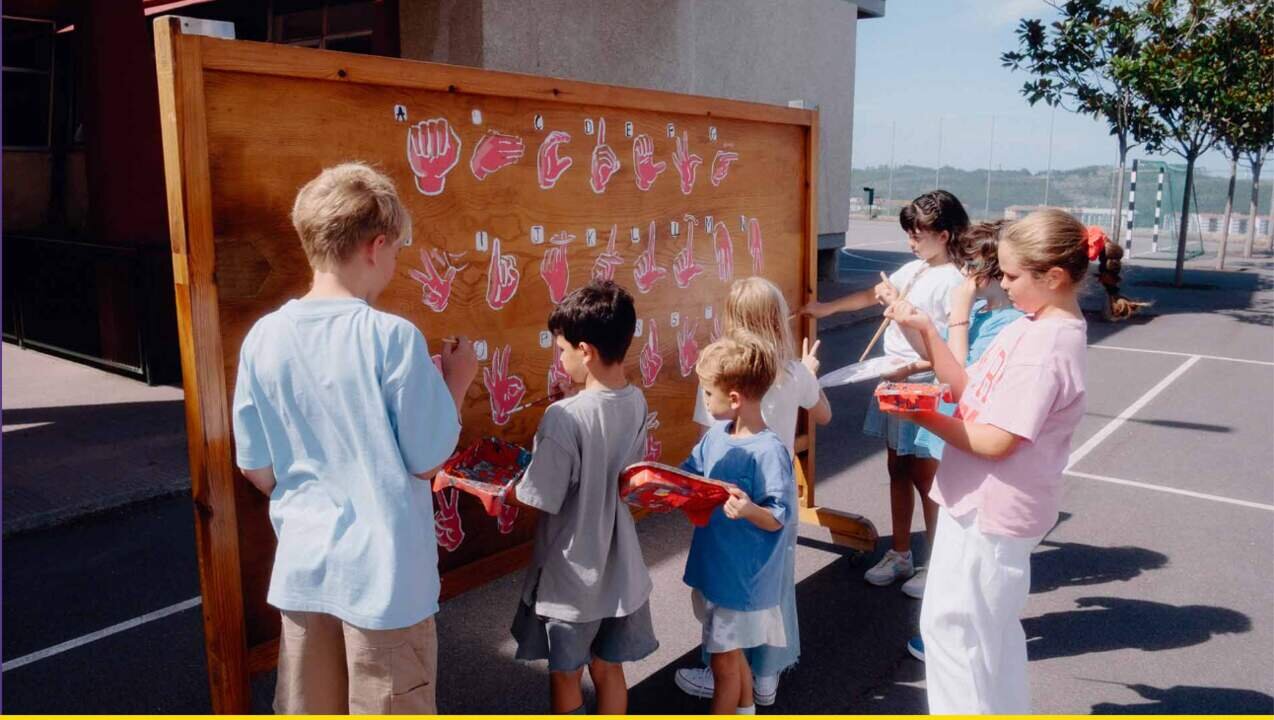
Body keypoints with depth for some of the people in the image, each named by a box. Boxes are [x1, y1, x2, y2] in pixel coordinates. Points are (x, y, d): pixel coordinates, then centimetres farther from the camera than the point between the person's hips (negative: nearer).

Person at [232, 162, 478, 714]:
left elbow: (255, 468, 3)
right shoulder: (392, 337, -19)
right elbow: (427, 460, -12)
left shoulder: (264, 338, -5)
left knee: (309, 710, 21)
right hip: (383, 569, -4)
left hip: (302, 564, 5)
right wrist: (456, 382, 1)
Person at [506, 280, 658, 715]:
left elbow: (535, 502, -21)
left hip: (571, 575, -5)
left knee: (565, 676, 17)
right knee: (608, 669, 22)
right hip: (619, 569, 6)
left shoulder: (564, 418, -27)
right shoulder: (637, 403, -6)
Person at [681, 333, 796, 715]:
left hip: (743, 575, -8)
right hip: (715, 565, 8)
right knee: (731, 651, 24)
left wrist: (749, 510, -41)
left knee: (723, 658, 8)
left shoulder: (769, 452, -25)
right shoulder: (716, 434, -2)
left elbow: (779, 519, -22)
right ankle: (746, 710, 45)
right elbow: (688, 475, 11)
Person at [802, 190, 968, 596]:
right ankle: (900, 555, 28)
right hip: (894, 384, 8)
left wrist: (913, 368, -26)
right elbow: (873, 295, 25)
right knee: (897, 470, 14)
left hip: (925, 389, -8)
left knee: (924, 477, 1)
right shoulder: (912, 270, 8)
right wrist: (825, 308, 27)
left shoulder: (953, 282, -16)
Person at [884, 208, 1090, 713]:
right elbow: (969, 389, 5)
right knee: (987, 626, 25)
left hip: (991, 510, -10)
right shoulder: (1032, 327, 5)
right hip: (986, 501, 10)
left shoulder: (1047, 344, -24)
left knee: (952, 624, 6)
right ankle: (1004, 708, 44)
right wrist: (926, 332, -3)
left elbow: (996, 442, -25)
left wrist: (921, 415, -17)